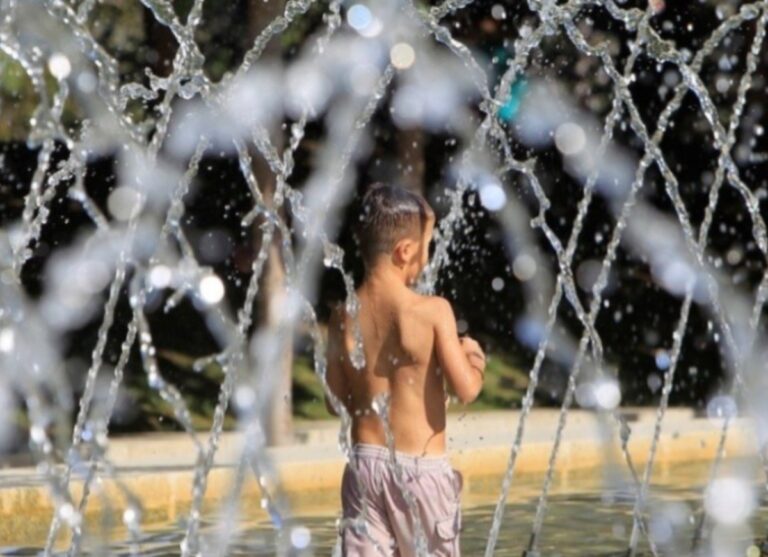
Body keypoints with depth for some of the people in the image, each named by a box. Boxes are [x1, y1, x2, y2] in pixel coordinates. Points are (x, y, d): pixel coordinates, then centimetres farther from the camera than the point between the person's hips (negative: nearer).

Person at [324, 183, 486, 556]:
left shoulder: (344, 317, 0)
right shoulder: (432, 311, -13)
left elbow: (335, 400, 6)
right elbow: (466, 389, -14)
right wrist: (473, 361, 6)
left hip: (366, 460, 3)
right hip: (422, 467, -3)